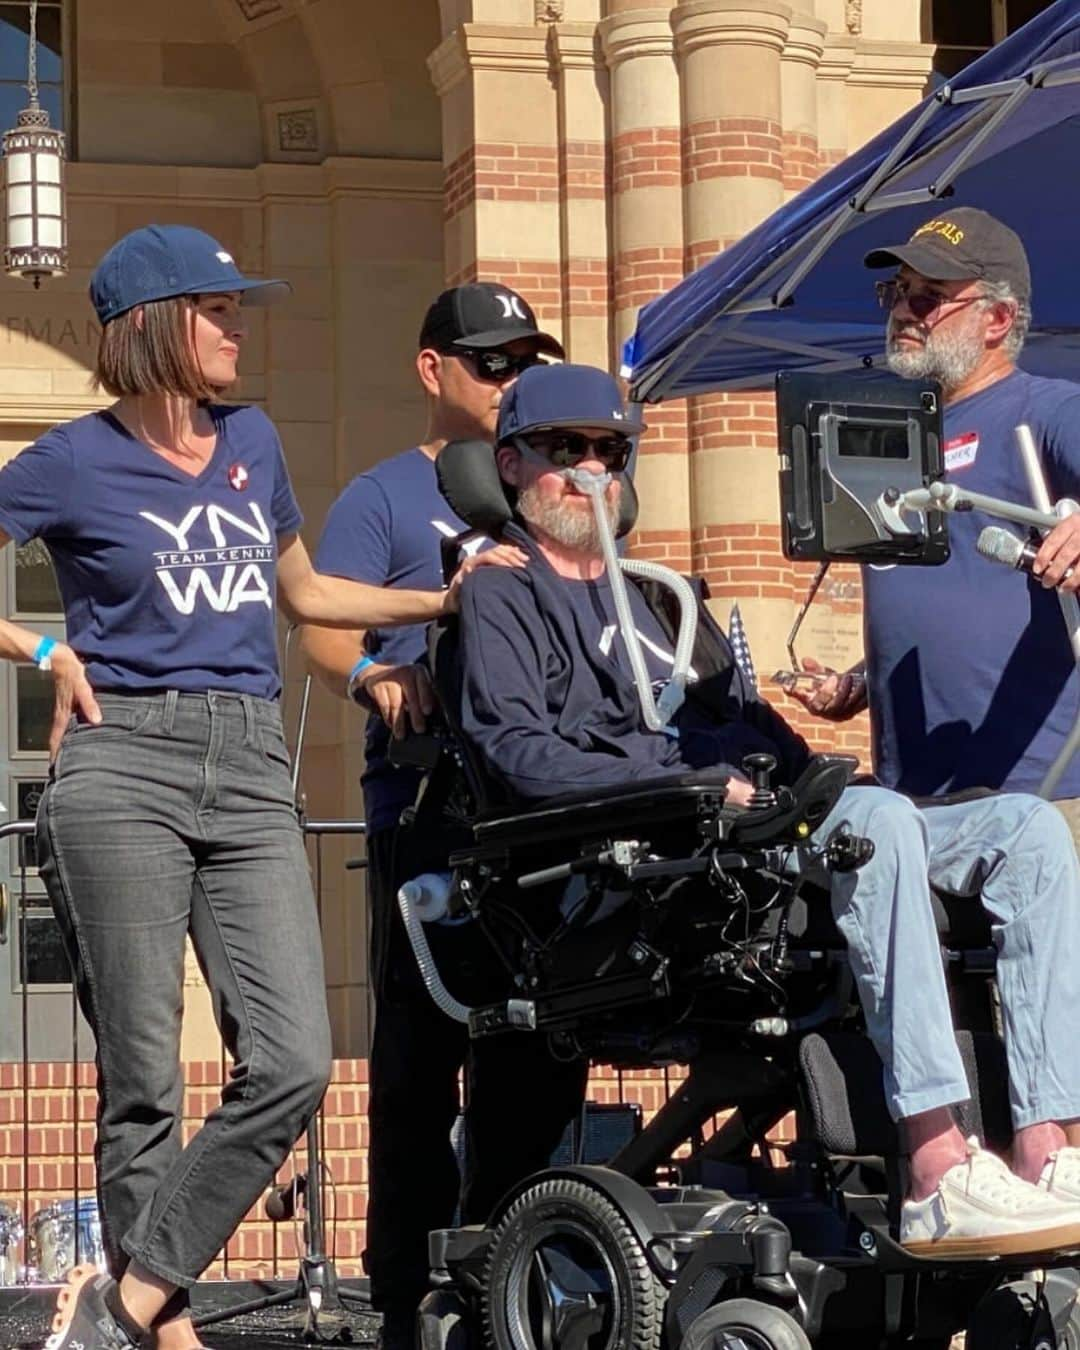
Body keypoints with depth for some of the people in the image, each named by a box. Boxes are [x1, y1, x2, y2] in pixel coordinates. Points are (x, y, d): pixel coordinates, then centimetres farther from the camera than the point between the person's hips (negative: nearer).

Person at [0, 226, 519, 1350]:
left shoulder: (253, 442, 18)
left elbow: (302, 592, 32)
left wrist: (449, 601, 25)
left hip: (250, 772, 5)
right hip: (122, 765, -4)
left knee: (291, 1064, -11)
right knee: (142, 1079, -3)